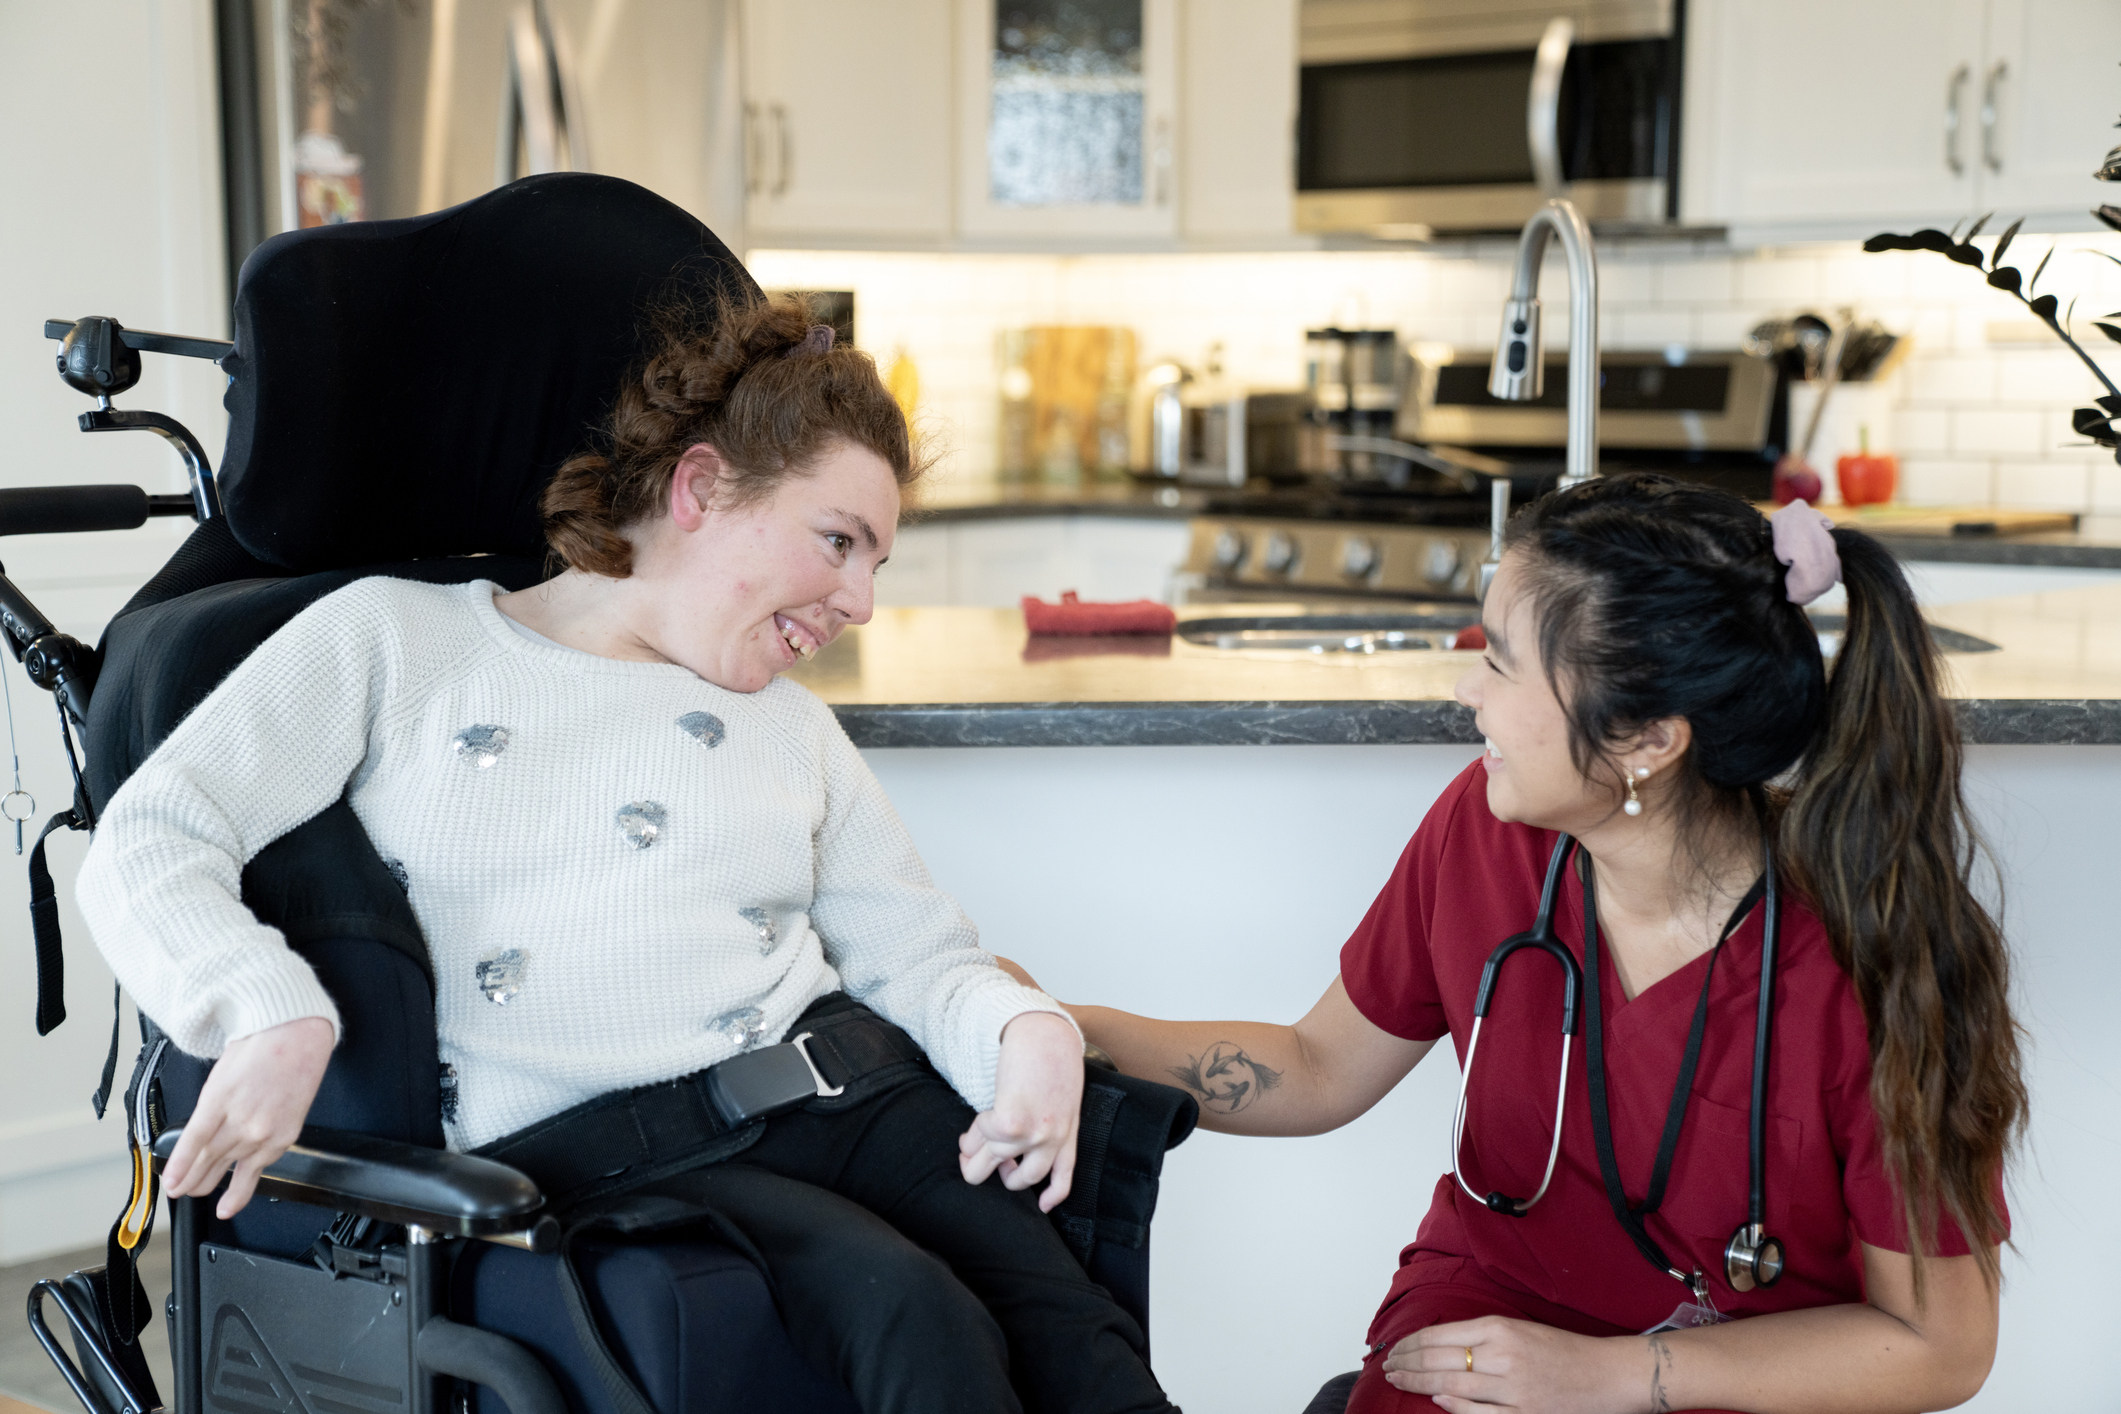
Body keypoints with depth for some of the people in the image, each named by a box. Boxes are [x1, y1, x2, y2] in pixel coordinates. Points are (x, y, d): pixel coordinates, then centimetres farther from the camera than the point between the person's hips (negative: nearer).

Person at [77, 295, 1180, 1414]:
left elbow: (919, 952, 17)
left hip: (840, 1084, 4)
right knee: (913, 1316, -32)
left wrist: (1028, 1030, -7)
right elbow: (148, 840, 3)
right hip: (576, 1141, -4)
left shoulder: (793, 727, 24)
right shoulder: (394, 639, 11)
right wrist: (272, 1017, -18)